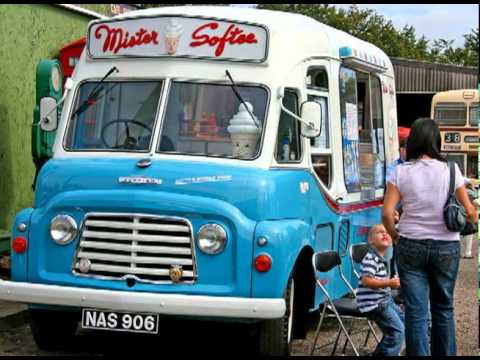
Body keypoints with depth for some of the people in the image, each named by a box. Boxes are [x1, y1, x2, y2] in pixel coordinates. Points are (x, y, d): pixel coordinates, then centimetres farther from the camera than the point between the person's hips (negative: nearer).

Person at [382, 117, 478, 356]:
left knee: (415, 312, 3)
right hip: (446, 247, 1)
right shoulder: (450, 170, -4)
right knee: (444, 309, 15)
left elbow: (387, 213, -8)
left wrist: (395, 235, 9)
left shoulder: (401, 172, -4)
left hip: (411, 247, -1)